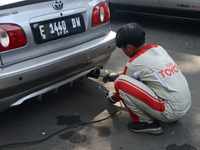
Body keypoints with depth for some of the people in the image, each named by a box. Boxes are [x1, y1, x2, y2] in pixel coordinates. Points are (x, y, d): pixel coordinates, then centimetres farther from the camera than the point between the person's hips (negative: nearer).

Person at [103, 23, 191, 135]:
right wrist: (117, 74, 33)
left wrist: (112, 98, 26)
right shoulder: (159, 49, 7)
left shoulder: (135, 63, -13)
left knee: (120, 82, -14)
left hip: (171, 112, -9)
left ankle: (147, 123, -1)